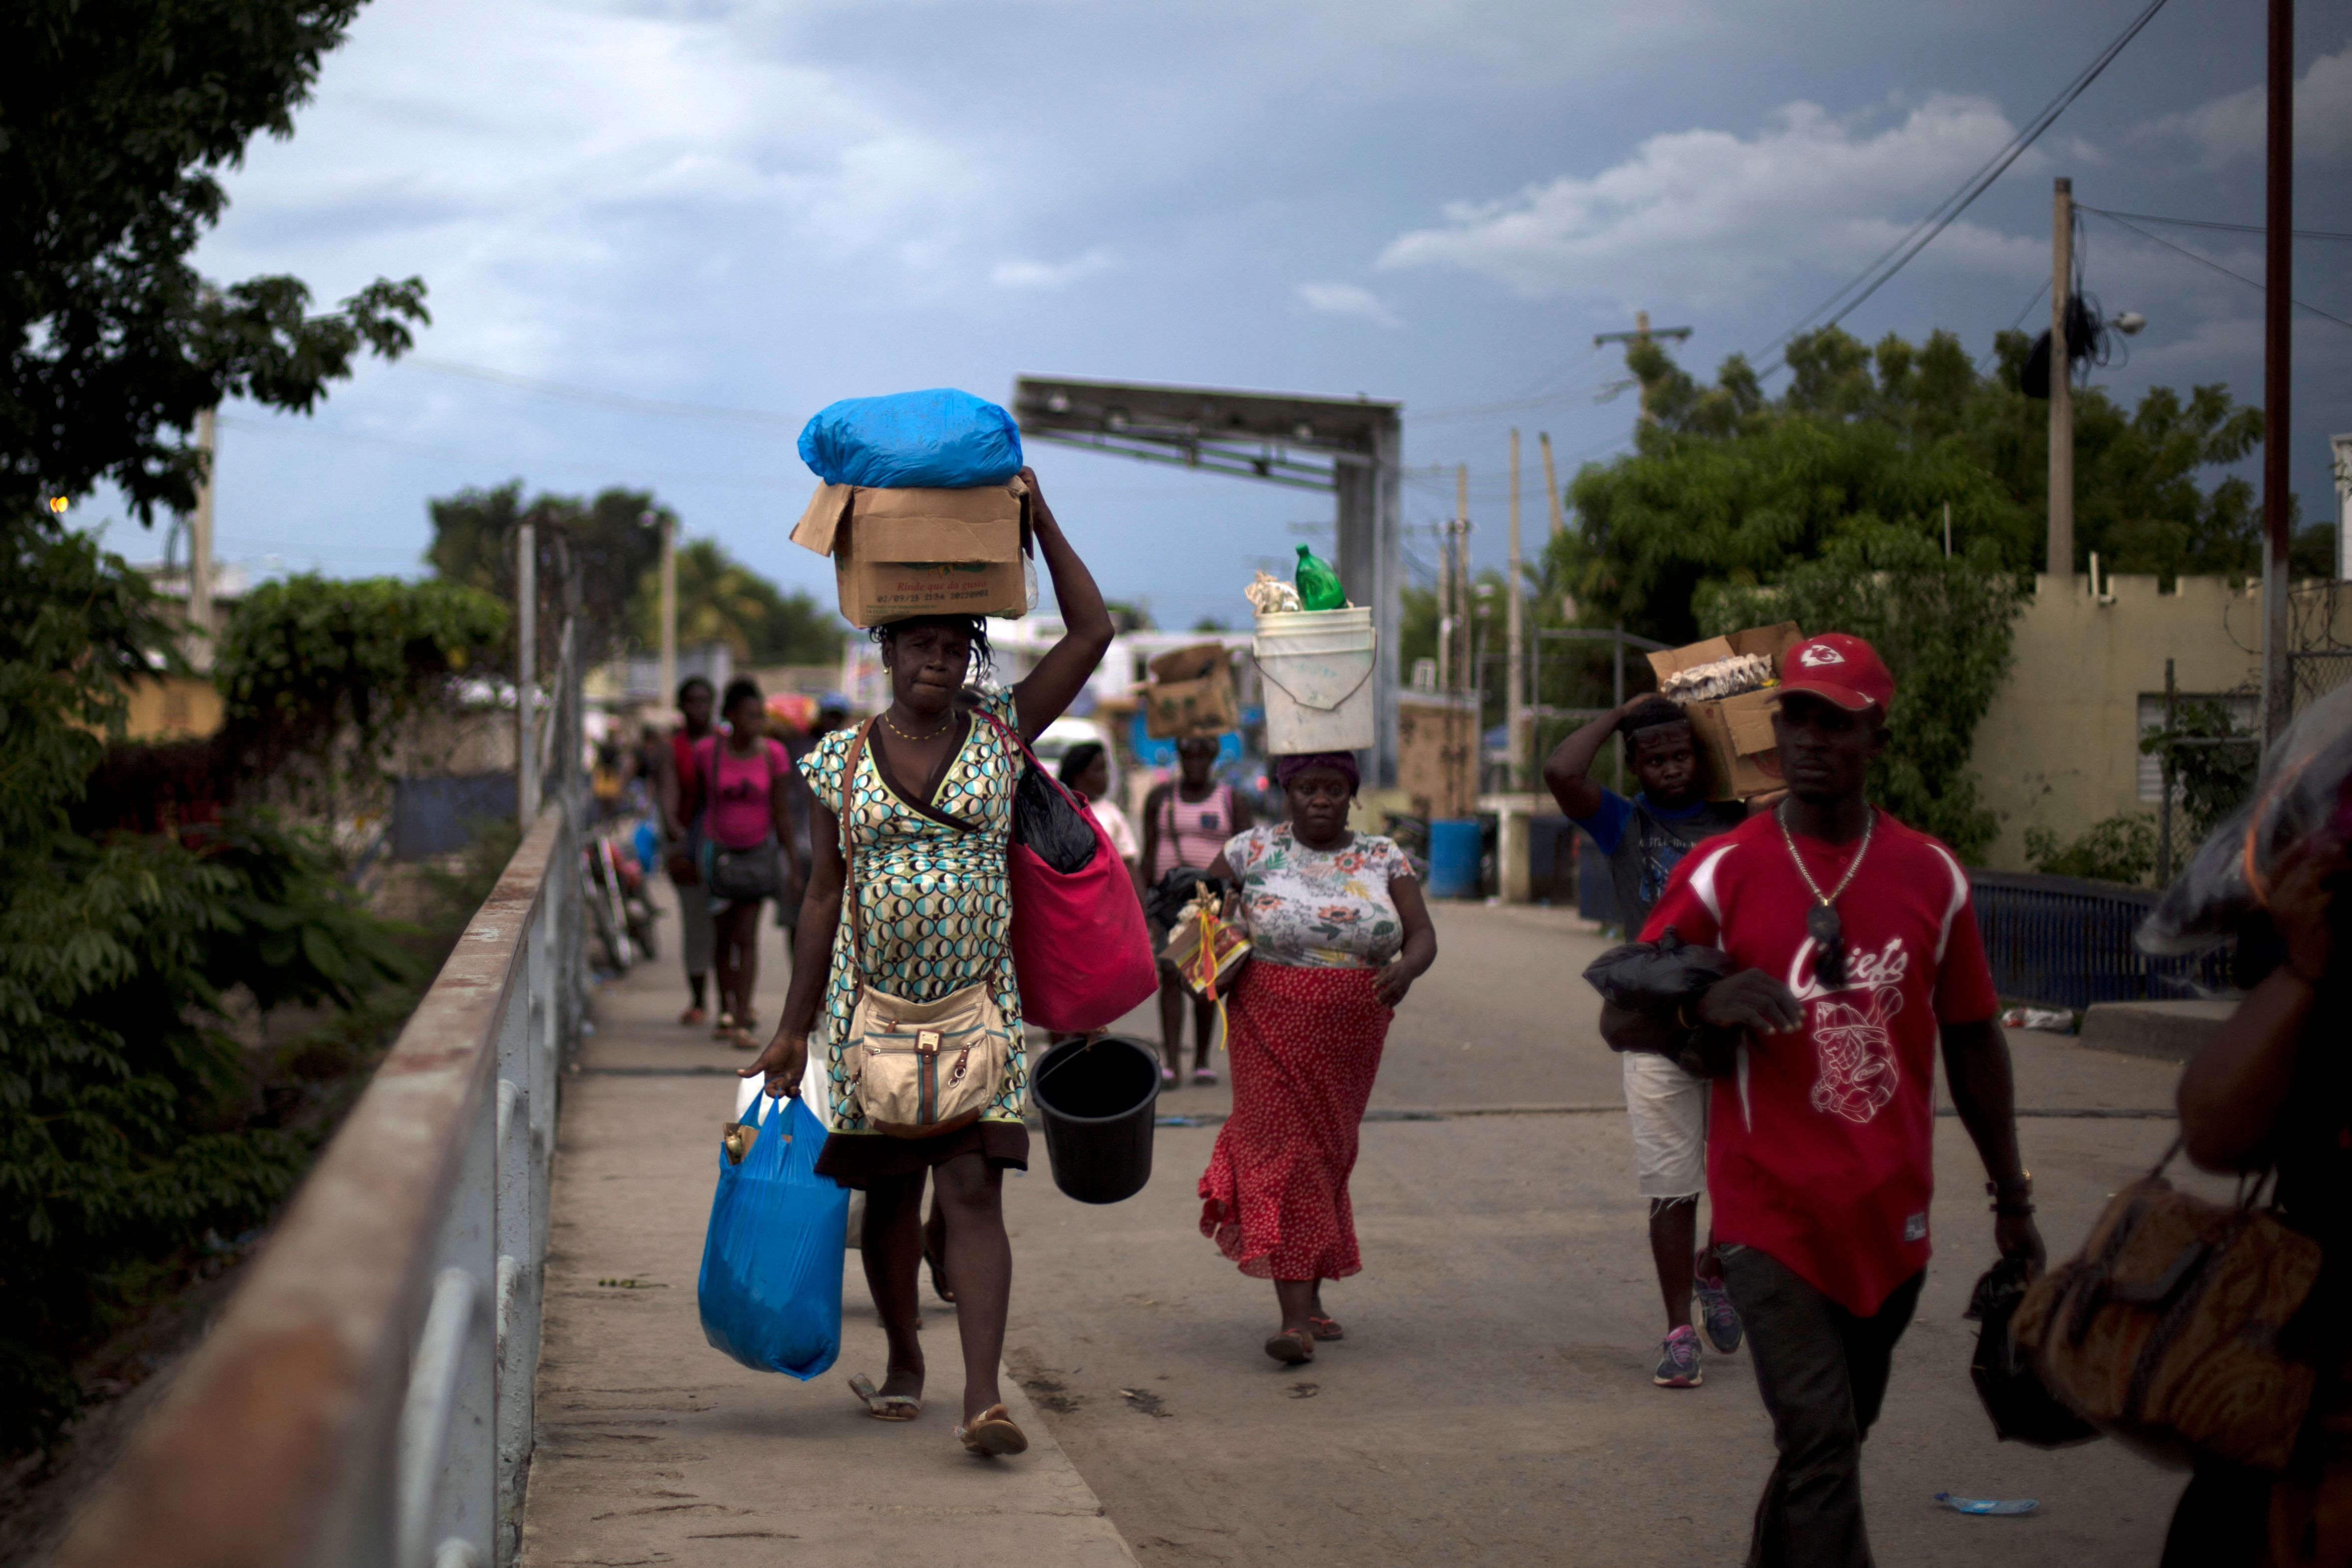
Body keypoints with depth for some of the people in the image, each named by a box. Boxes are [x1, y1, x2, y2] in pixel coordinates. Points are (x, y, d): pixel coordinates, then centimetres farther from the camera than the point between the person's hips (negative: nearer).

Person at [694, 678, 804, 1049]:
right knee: (723, 938, 10)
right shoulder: (706, 751, -9)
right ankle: (725, 1011, 27)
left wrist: (794, 868, -3)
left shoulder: (774, 754, -8)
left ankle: (742, 1023, -11)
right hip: (718, 849, 1)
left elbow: (783, 814, -4)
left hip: (760, 850, -1)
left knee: (746, 936, -9)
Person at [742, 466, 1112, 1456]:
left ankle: (983, 1398, -18)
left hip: (977, 1004, -1)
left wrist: (1038, 518, -4)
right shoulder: (840, 760, 3)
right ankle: (903, 1361, 31)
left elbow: (1093, 633, -2)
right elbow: (823, 895, 6)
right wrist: (793, 1030, 4)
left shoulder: (1001, 732, 3)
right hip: (870, 1001, 1)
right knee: (889, 1192, 10)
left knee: (973, 1192, -11)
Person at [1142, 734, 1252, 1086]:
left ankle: (1202, 1062, 12)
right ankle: (1171, 1064, -16)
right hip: (1168, 897, 0)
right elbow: (1149, 854, 8)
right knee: (1170, 976, -11)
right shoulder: (1160, 798, 9)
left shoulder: (1233, 801, 5)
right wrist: (1144, 905, 0)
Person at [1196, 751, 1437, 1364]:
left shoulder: (1383, 859, 5)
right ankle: (1296, 1315, -14)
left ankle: (1308, 1291, 28)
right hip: (1273, 1028, -2)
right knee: (1286, 1151, -10)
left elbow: (1424, 935, -1)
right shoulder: (1252, 850, 1)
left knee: (1327, 1151, 11)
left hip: (1352, 1036, 2)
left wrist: (1407, 967, -22)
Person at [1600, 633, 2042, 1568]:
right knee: (1820, 1442, -12)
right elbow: (1620, 1021, -2)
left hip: (1890, 1213, 3)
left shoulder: (1931, 876, 4)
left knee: (1836, 1436, 14)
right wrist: (1707, 1006, -24)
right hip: (1773, 1211, -3)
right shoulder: (1721, 872, -3)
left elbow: (1973, 1044, 12)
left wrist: (2011, 1200, 12)